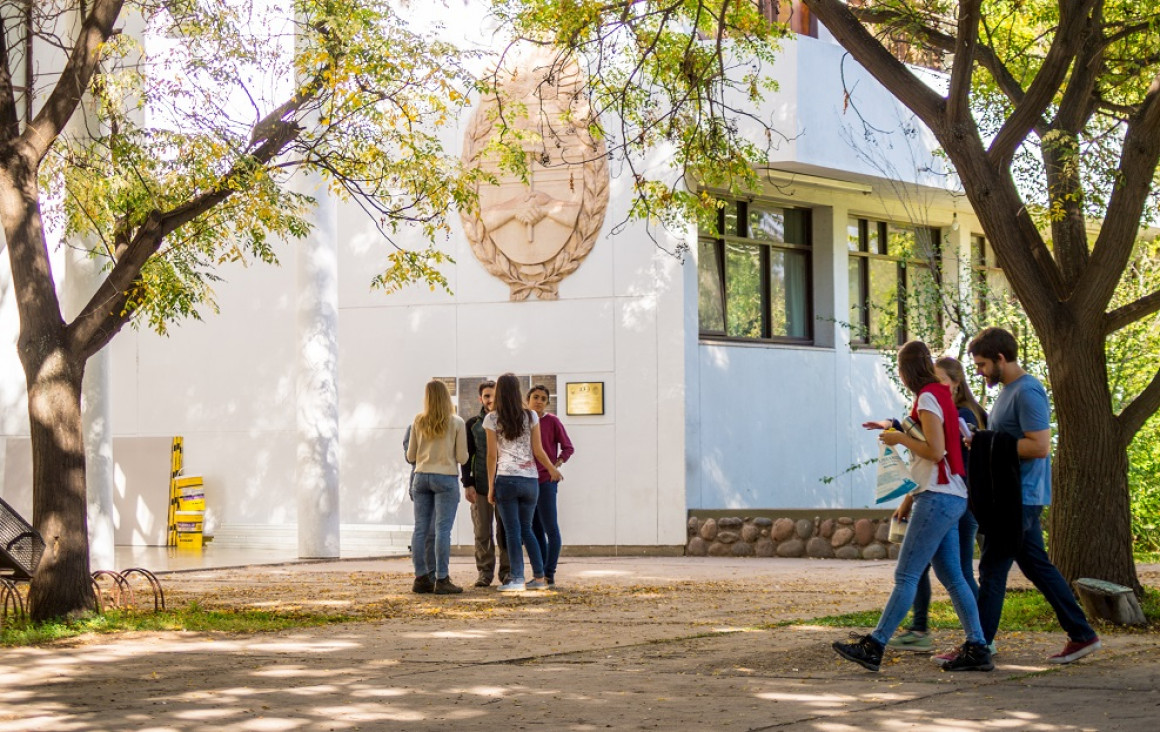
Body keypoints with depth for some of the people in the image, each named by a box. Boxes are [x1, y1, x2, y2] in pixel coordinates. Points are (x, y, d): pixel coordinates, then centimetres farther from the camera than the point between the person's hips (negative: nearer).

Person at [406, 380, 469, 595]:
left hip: (421, 477, 4)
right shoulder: (456, 422, -4)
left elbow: (410, 456, 9)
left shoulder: (418, 422, 4)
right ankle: (441, 580, -7)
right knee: (442, 529, -5)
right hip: (445, 478, -4)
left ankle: (421, 577, 6)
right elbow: (462, 458, -4)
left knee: (420, 529, 5)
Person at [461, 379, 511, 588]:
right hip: (480, 485, 0)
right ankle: (484, 572, 6)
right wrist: (467, 484, -2)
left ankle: (507, 571, 8)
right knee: (482, 531, 1)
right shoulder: (473, 424, 8)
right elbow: (467, 456, 7)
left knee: (505, 531, 1)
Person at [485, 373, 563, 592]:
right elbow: (538, 451, 6)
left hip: (506, 478, -3)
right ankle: (539, 577, 11)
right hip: (530, 479, 3)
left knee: (513, 531, -2)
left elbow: (492, 455, -2)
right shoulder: (531, 417, 5)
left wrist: (491, 486, 3)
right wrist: (553, 470, 23)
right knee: (526, 529, 13)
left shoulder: (492, 419, -1)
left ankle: (517, 578, -6)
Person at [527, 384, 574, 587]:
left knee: (550, 529, -7)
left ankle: (549, 574, -6)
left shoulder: (552, 421, -3)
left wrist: (555, 466, -12)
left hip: (546, 481, -6)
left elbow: (568, 448, -1)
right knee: (535, 530, 9)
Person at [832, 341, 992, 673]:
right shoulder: (940, 395, 18)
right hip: (947, 498, 10)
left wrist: (900, 437, -8)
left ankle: (874, 647, -10)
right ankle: (976, 649, 6)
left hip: (938, 498, -10)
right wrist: (912, 495, 23)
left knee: (905, 575, -9)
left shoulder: (928, 398, -11)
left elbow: (935, 451, -20)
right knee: (951, 576, 9)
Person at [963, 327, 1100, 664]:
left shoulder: (1027, 393, -16)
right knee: (1037, 566, 12)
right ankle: (1082, 635, 16)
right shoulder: (1008, 391, 16)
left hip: (1018, 499, -10)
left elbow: (1040, 446, -24)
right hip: (1019, 496, 10)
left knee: (992, 570, -6)